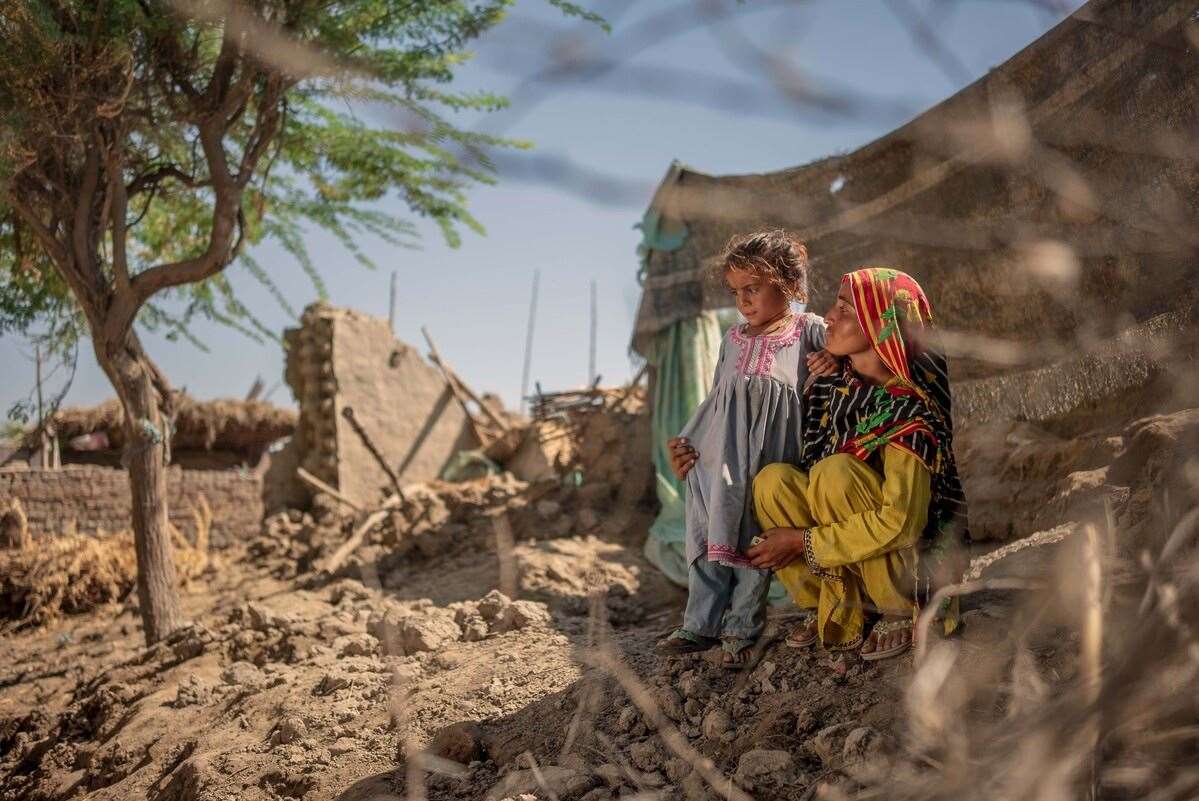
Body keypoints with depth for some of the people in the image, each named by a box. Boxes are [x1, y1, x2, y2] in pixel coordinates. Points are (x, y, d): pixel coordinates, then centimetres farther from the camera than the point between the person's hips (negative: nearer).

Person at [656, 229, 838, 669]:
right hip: (720, 458, 4)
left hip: (769, 458, -4)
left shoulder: (810, 331, 3)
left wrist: (833, 364, -17)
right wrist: (685, 441, 10)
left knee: (754, 541, 2)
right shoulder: (733, 339, 16)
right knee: (709, 537, 7)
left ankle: (741, 631, 15)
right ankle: (700, 625, 19)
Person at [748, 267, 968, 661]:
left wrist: (803, 541, -23)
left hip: (917, 555, -5)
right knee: (773, 480, -17)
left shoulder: (908, 407, -22)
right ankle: (828, 612, -3)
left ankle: (901, 614, -11)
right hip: (850, 563, 6)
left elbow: (899, 523, -28)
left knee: (836, 473, -29)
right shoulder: (832, 386, -2)